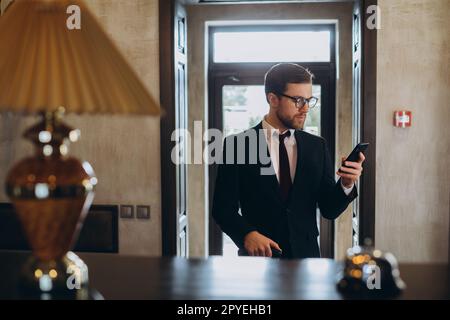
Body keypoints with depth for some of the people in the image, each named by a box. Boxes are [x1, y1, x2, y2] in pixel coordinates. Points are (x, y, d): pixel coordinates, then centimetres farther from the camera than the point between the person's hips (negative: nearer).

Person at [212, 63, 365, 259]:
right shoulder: (237, 144, -6)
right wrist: (247, 234, -23)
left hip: (306, 252, 3)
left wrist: (346, 185, -15)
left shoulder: (317, 146, 3)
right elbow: (223, 208, -6)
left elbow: (329, 210, 3)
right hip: (259, 255, -2)